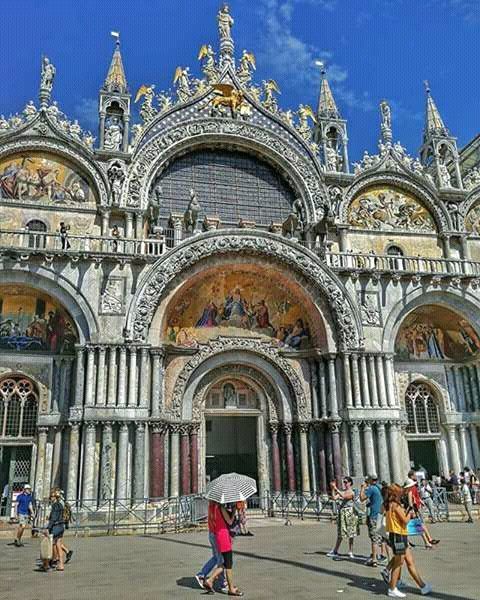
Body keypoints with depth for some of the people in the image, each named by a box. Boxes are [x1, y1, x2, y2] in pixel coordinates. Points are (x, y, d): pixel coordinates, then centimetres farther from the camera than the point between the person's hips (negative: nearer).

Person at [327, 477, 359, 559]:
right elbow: (334, 497, -1)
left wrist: (336, 488, -26)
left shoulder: (351, 492, -8)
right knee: (340, 533, 9)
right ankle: (335, 551, 13)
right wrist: (332, 488, -9)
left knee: (350, 534, 5)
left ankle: (350, 552, 14)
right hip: (342, 512, 5)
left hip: (349, 512, -5)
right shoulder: (342, 491, 9)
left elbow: (344, 496, -26)